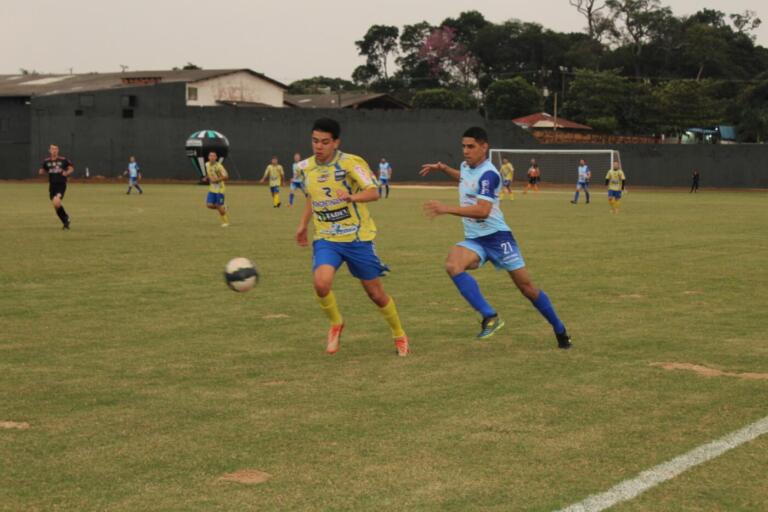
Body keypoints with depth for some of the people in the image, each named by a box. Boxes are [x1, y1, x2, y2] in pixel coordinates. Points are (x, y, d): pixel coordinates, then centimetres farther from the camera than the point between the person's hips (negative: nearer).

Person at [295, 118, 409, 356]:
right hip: (326, 238, 3)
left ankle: (399, 336, 31)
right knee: (321, 283, -24)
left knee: (375, 292, 5)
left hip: (357, 238, -3)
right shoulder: (306, 167, 3)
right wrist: (303, 224, 19)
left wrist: (352, 197, -45)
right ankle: (336, 324, 7)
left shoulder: (350, 163, -14)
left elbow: (374, 192, -26)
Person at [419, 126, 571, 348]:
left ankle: (560, 330, 21)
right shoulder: (466, 166, 8)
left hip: (497, 237, -7)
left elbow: (482, 211, -31)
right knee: (452, 265, -26)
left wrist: (446, 209, -33)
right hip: (474, 240, 7)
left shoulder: (488, 174, -19)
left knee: (526, 286, 1)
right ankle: (490, 316, -27)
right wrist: (442, 168, 21)